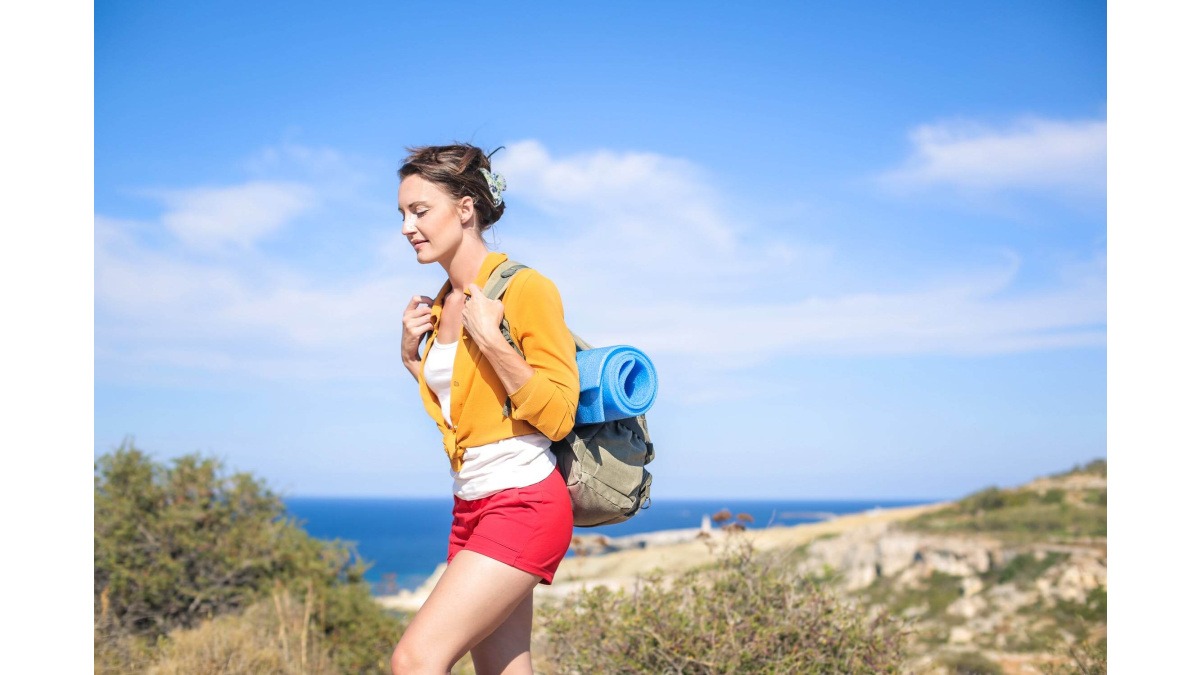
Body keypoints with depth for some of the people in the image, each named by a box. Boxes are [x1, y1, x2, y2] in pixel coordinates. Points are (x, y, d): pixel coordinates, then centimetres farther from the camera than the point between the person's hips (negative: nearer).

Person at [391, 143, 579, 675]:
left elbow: (557, 415, -15)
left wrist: (489, 338, -20)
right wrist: (411, 355, 9)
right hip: (471, 509, 9)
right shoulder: (439, 307, 12)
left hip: (523, 505, -8)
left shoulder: (526, 289, -11)